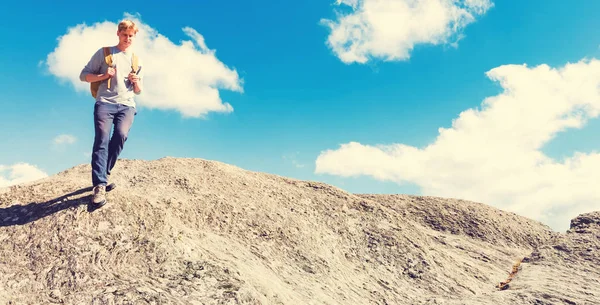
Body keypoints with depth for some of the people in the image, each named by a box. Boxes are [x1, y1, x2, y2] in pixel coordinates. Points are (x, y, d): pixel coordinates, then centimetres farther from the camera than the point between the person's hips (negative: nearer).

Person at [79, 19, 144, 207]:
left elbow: (138, 92, 24)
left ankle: (102, 174, -5)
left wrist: (136, 82, 2)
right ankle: (99, 185, -26)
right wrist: (104, 76, -8)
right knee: (102, 138, -20)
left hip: (127, 105, 2)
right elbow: (84, 75, 9)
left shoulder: (136, 60, 22)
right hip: (105, 102, -2)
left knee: (121, 134, -23)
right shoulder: (104, 53, 12)